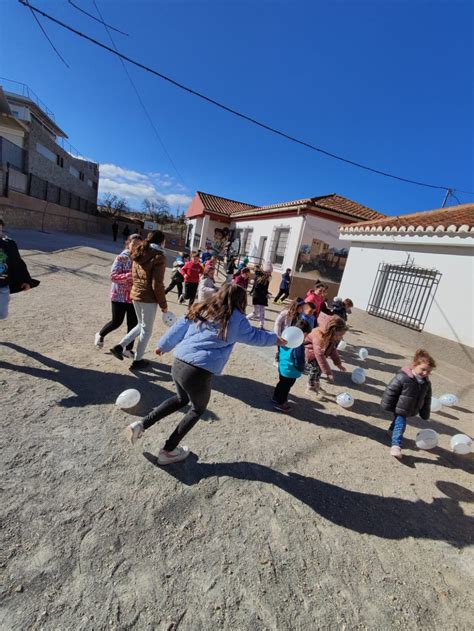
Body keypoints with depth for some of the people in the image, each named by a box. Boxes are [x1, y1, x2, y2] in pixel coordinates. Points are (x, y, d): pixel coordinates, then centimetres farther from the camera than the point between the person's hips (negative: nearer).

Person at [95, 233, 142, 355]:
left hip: (134, 297, 5)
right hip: (120, 296, -5)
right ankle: (100, 335, 40)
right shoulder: (121, 258, -12)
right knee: (116, 322, 8)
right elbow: (113, 276, -18)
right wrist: (130, 275, -29)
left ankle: (128, 349, 21)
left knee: (133, 323, 6)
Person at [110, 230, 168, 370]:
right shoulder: (159, 257, -14)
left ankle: (119, 346, 17)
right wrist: (163, 304, -9)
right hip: (148, 298, -7)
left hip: (135, 294, 7)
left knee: (141, 325, 25)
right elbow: (157, 284, -17)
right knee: (146, 330, 9)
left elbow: (134, 276, 16)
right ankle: (137, 360, 20)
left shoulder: (139, 254, 10)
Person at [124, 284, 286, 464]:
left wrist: (163, 345, 25)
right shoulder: (235, 319, -5)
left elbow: (179, 327, 13)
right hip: (199, 372, -6)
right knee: (198, 409, 23)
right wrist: (275, 339, 26)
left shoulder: (201, 310, 9)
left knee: (181, 399, 33)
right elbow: (254, 336, 9)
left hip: (178, 363, 6)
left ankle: (141, 425, 27)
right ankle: (168, 451, 30)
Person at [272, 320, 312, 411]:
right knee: (286, 387, 14)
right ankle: (280, 403, 31)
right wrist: (301, 369, -4)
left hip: (282, 367, 8)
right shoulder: (299, 345, -32)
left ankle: (276, 398, 46)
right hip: (290, 371, -8)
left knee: (281, 384, 28)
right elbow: (299, 362, -25)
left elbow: (280, 351, 7)